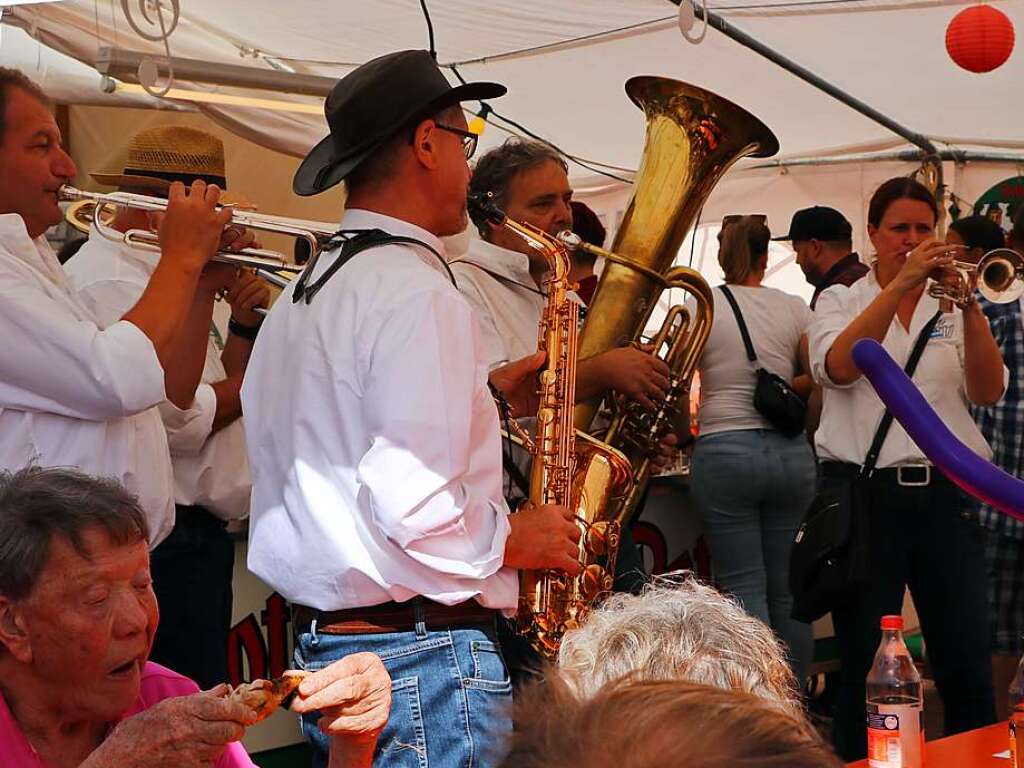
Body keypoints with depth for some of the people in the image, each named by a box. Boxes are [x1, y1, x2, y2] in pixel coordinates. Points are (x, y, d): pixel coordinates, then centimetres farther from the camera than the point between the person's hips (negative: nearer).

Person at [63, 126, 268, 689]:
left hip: (196, 537, 10)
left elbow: (220, 399, 17)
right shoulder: (109, 281, -15)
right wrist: (249, 381, -8)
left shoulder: (153, 277, 16)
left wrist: (244, 325, 1)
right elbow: (180, 419, -23)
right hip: (169, 546, -10)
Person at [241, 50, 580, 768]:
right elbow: (413, 510, -25)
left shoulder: (304, 293, 13)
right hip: (422, 653, -9)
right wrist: (516, 540, -8)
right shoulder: (417, 291, -17)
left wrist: (483, 395, 14)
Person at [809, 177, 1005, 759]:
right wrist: (900, 283, -20)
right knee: (865, 665, 3)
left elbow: (989, 391, -1)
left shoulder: (950, 308, 13)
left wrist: (970, 305, -13)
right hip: (866, 493, -2)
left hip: (947, 495, 2)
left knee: (969, 668, 1)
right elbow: (839, 368, -14)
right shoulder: (843, 301, 8)